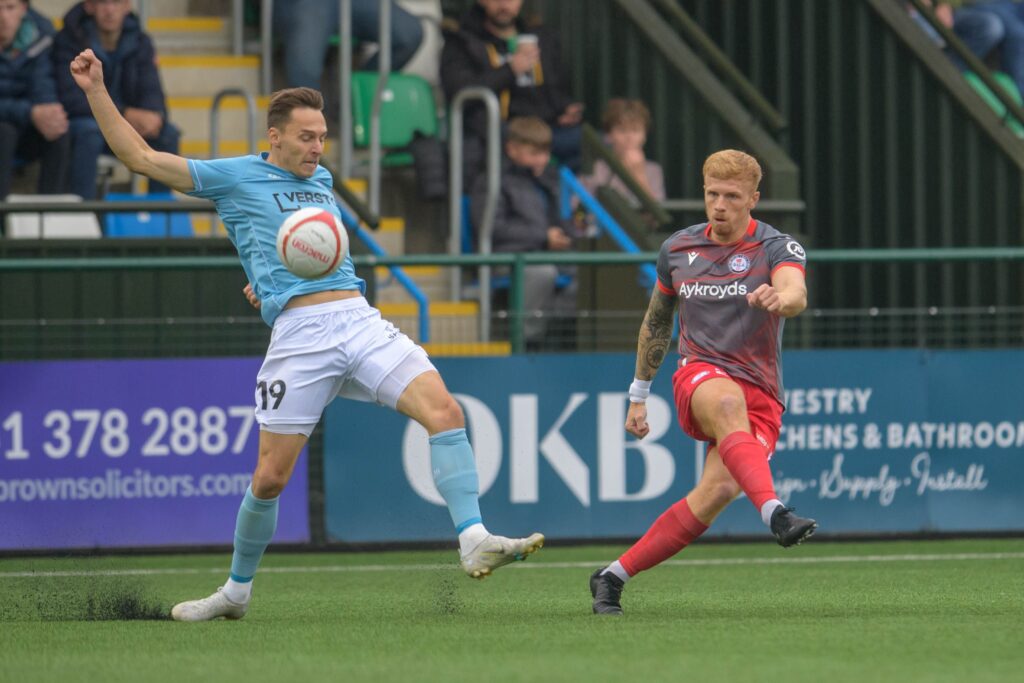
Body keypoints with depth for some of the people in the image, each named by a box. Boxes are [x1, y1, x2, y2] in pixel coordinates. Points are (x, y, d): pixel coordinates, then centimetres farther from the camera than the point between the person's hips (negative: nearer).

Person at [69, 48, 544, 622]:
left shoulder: (322, 181, 22)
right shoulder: (235, 178, 6)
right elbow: (138, 155, 3)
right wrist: (96, 91, -5)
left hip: (361, 320, 5)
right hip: (299, 333, -4)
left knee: (444, 410, -17)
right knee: (271, 476, -4)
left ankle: (476, 542, -21)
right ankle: (237, 591, 18)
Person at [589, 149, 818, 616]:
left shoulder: (777, 248, -1)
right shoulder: (677, 249, 10)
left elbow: (796, 295, -24)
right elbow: (655, 323, 25)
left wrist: (780, 298, -48)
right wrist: (639, 394, 26)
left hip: (761, 396, -1)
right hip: (699, 376, 1)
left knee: (720, 489, -24)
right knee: (729, 403, -38)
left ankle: (613, 577, -11)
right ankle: (775, 513, -61)